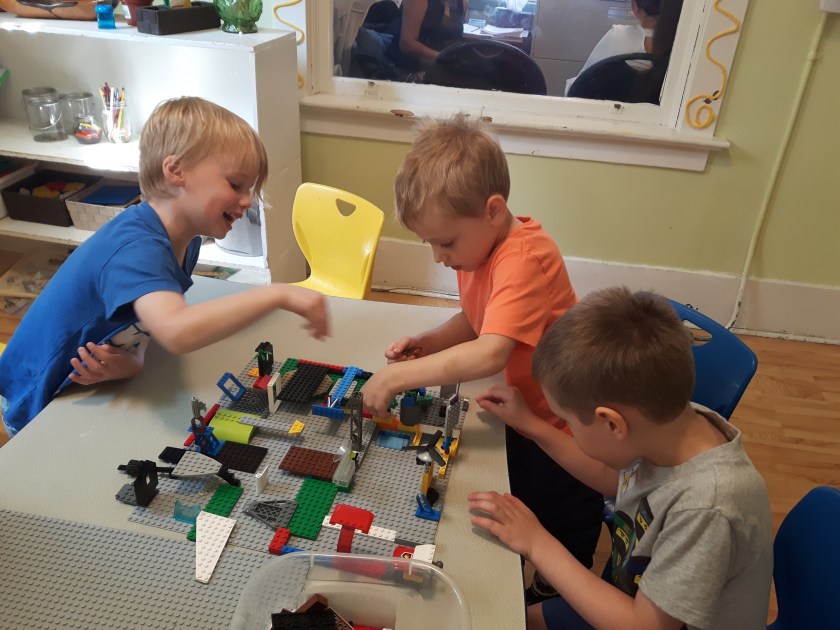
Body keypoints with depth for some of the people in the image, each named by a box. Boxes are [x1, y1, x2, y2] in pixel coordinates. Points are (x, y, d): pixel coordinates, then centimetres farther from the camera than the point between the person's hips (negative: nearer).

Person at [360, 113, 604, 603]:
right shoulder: (480, 244, -5)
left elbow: (491, 353, -46)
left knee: (561, 534, 14)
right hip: (524, 414, 8)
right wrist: (428, 342, -10)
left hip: (567, 429, -8)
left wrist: (399, 376, -39)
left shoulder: (525, 260, -34)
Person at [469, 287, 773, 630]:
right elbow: (615, 478, 4)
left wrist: (538, 543, -23)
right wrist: (532, 426, 2)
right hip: (633, 593, 6)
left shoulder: (705, 506, -39)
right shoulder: (668, 421, -19)